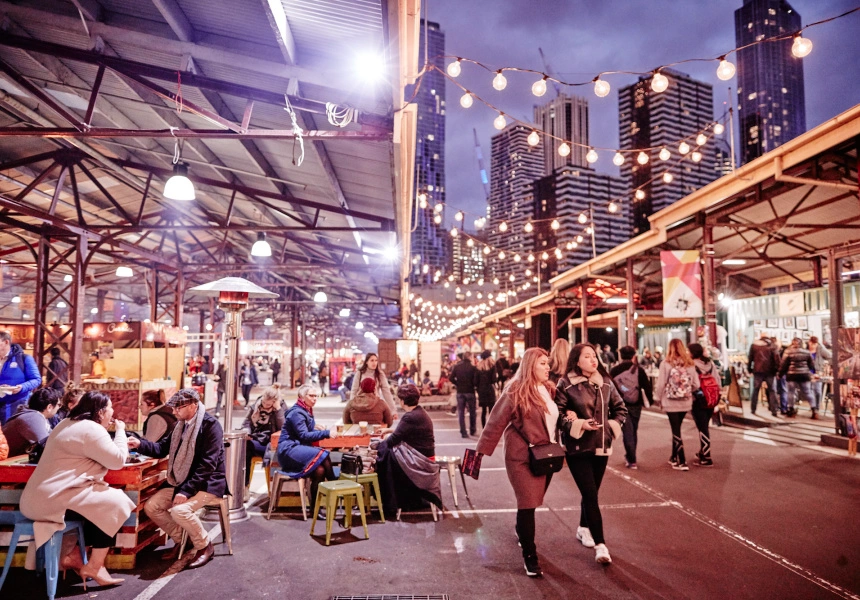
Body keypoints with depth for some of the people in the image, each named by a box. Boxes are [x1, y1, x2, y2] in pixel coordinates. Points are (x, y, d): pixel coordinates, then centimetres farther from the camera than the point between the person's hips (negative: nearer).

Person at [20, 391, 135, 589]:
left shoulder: (69, 424, 16)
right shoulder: (92, 429, -16)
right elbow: (118, 461, -15)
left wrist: (121, 443, 14)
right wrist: (120, 431, -3)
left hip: (42, 496, 11)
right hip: (53, 500, -11)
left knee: (100, 504, 18)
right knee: (115, 503, -8)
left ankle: (74, 555, 16)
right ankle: (94, 567, -2)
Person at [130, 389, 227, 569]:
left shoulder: (210, 425, -19)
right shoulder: (181, 424, 9)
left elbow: (208, 464, -24)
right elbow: (162, 449, 12)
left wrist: (186, 491, -28)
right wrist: (140, 444, -6)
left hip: (207, 483, -9)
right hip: (181, 481, 9)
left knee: (179, 510, -29)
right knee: (151, 506, -2)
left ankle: (205, 546, -3)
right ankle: (180, 540, 17)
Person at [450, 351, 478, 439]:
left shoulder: (456, 367, -1)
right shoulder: (473, 367, -9)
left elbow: (451, 378, -7)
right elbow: (475, 380, -15)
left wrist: (458, 384, 7)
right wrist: (472, 385, 6)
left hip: (460, 392, 2)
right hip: (470, 391, -2)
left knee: (461, 413, 6)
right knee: (472, 412, 15)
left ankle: (463, 432, 3)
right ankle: (472, 430, 22)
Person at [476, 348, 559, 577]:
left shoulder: (549, 390, 7)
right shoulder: (516, 391, -14)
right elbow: (496, 422, -13)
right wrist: (481, 450, -13)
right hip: (523, 456, -6)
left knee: (532, 501, 16)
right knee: (527, 503, -2)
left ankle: (522, 532, 42)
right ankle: (529, 555, 11)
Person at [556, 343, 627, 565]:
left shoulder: (605, 382, 2)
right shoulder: (566, 384, -11)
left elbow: (620, 408, 14)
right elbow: (557, 413, -10)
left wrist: (613, 425, -1)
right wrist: (578, 424, -19)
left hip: (601, 445, 5)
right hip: (577, 447, -5)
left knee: (591, 492, 17)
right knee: (590, 495, -7)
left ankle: (584, 529, 39)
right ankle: (600, 545, -1)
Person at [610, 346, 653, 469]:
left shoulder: (614, 371, -3)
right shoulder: (639, 370, -4)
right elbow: (647, 386, -6)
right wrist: (651, 400, 6)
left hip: (621, 405, -1)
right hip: (636, 405, 1)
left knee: (627, 432, 3)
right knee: (633, 431, 17)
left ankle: (632, 460, -3)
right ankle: (630, 457, 28)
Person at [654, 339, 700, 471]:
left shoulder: (666, 364, -11)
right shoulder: (690, 364, -1)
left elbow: (661, 384, -11)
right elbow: (696, 384, -1)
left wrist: (658, 398, 4)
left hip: (670, 402, -4)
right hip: (686, 402, 4)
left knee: (676, 430, 5)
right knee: (676, 429, 19)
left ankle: (682, 462, 4)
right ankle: (674, 458, 31)